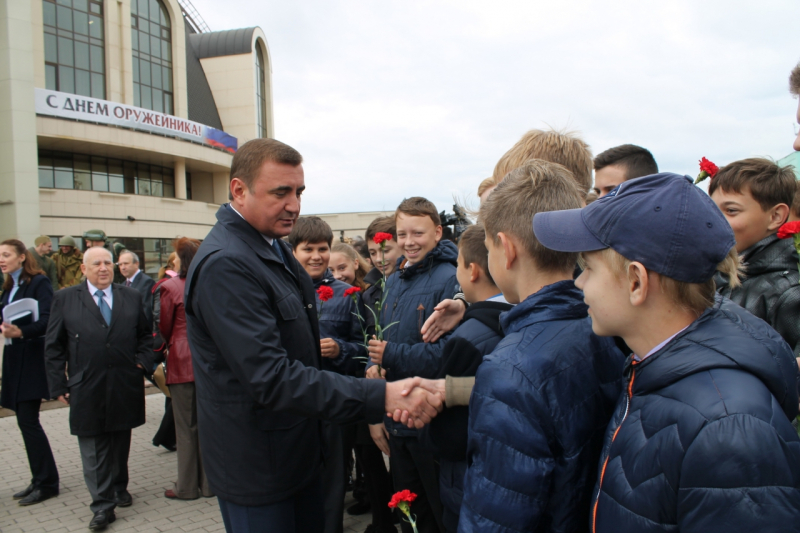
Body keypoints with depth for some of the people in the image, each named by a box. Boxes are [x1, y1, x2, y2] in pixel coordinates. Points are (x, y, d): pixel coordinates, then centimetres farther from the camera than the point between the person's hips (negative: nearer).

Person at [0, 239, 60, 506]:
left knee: (28, 421, -6)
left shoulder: (39, 282, -11)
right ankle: (40, 480, 22)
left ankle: (46, 483, 5)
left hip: (32, 360, -8)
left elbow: (47, 319, -21)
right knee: (26, 421, 11)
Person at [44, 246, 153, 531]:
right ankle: (103, 505, 11)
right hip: (87, 390, -2)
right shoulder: (65, 299, 2)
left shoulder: (132, 297, 7)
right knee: (94, 450, 3)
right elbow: (54, 347, 2)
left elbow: (146, 334, 14)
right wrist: (59, 385, -2)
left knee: (120, 444, 15)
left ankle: (119, 487, 33)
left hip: (125, 387, 2)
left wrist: (143, 360, -2)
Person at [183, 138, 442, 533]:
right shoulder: (225, 265, -25)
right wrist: (381, 397, -35)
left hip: (298, 449, 9)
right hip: (258, 466, -9)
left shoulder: (271, 245, 6)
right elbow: (272, 378, -31)